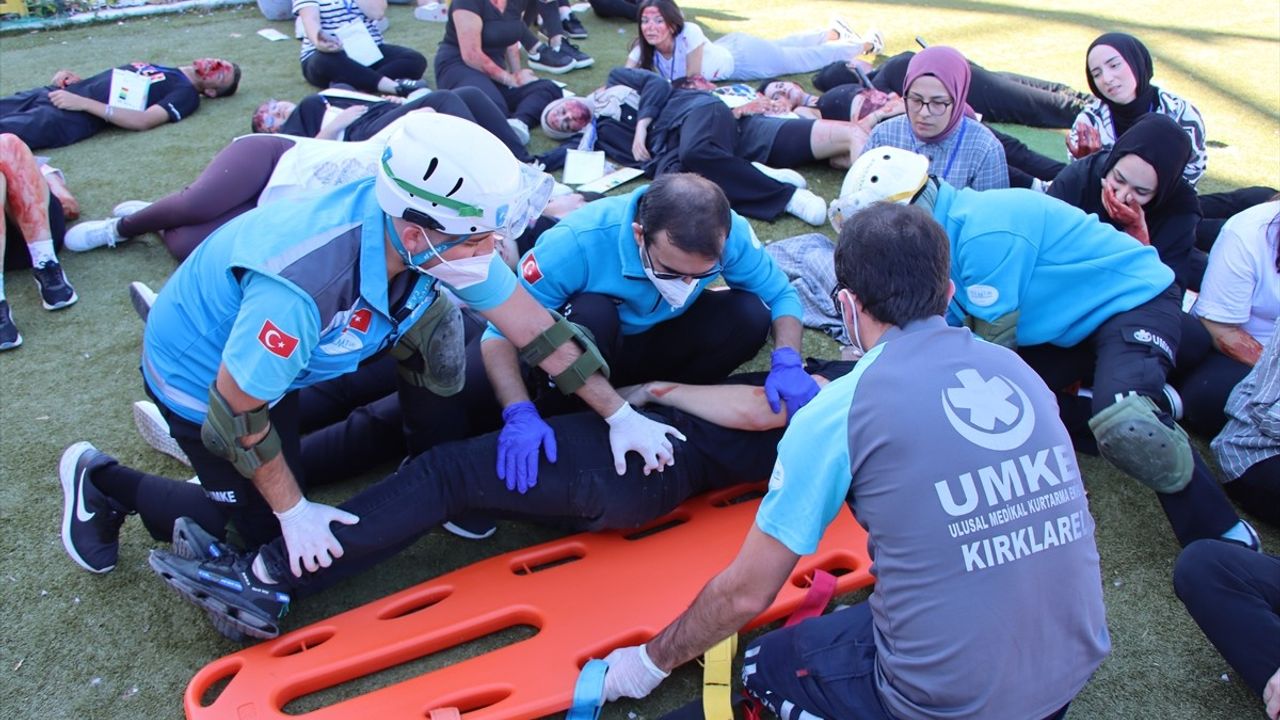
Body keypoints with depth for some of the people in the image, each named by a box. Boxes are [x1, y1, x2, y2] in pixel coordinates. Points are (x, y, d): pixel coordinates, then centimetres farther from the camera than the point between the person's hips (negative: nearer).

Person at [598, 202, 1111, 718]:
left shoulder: (834, 413, -13)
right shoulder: (1016, 368, 2)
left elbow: (746, 593, -6)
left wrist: (653, 660, 13)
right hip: (1078, 665, 6)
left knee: (764, 666, 20)